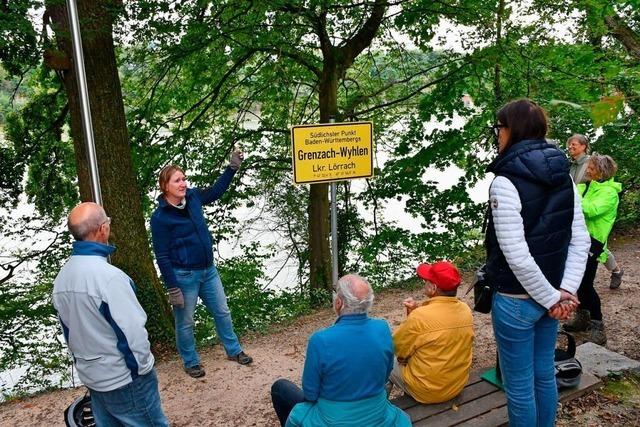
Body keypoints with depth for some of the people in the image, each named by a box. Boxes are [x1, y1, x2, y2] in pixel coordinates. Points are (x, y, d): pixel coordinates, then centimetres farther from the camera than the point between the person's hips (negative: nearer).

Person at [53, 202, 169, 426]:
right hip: (124, 380, -7)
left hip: (91, 377, 7)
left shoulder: (61, 278, -3)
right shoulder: (108, 276, -27)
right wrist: (142, 369, -8)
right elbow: (132, 333, -24)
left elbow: (68, 332, 8)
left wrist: (85, 362, 20)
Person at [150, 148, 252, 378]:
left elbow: (216, 190, 19)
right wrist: (172, 288, -15)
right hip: (183, 276, -6)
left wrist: (232, 167, 14)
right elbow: (162, 257, -15)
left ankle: (234, 350, 38)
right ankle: (191, 362, 33)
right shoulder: (160, 217, -17)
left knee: (222, 312, 18)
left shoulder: (193, 197, -1)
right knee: (185, 322, 12)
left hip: (208, 270, 6)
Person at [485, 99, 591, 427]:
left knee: (519, 386, 11)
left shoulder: (506, 182, -21)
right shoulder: (564, 176, 2)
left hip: (516, 301, -7)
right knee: (544, 375, 23)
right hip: (548, 295, 8)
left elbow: (516, 255, -25)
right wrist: (565, 291, -5)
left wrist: (551, 297, -13)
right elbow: (580, 240, 0)